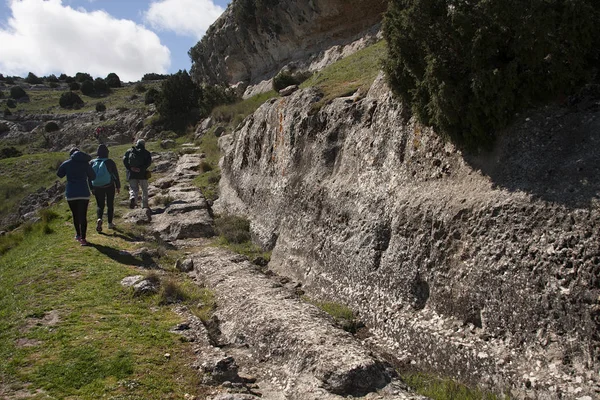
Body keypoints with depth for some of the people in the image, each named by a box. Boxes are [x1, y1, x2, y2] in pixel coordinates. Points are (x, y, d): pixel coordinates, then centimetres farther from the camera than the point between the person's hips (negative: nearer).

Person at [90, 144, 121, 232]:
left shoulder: (92, 163, 0)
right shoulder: (110, 162, -10)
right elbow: (116, 175, -6)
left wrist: (92, 188, 13)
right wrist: (118, 186, 5)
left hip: (97, 188, 2)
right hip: (109, 187, -2)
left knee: (99, 205, 10)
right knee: (110, 204, 12)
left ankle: (99, 219, -18)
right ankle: (110, 223, 15)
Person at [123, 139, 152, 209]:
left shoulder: (129, 151, 10)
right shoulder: (146, 152, 4)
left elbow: (124, 160, -4)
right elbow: (149, 162, -11)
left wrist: (130, 168, -11)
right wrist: (142, 168, -16)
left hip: (131, 174, 1)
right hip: (142, 174, -1)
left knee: (133, 189, 8)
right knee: (144, 190, 13)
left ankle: (132, 198, -24)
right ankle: (145, 206, 15)